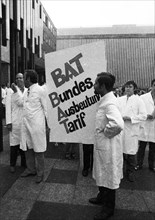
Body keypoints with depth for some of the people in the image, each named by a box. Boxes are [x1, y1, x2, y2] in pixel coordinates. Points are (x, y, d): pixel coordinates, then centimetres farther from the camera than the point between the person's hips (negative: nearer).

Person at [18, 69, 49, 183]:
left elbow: (45, 108, -7)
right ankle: (31, 169, 34)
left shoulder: (40, 90, -9)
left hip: (37, 124, -7)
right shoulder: (27, 91, 11)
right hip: (26, 123, 7)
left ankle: (40, 173, 20)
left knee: (38, 150, 3)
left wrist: (47, 124, -8)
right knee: (27, 148, 15)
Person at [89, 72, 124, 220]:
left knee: (108, 176, 9)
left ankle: (109, 208, 29)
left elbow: (118, 124, -42)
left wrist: (106, 132, -25)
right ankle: (102, 197, 47)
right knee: (102, 174, 25)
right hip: (101, 145, 9)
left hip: (107, 147, -9)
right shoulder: (105, 100, 5)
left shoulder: (109, 102, -25)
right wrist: (102, 129, 8)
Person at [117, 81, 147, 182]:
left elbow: (143, 115, -6)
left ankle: (130, 172, 22)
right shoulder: (119, 99, 9)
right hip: (120, 129, 3)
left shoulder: (138, 100, -1)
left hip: (132, 130, -3)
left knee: (131, 152, 5)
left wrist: (129, 118, -15)